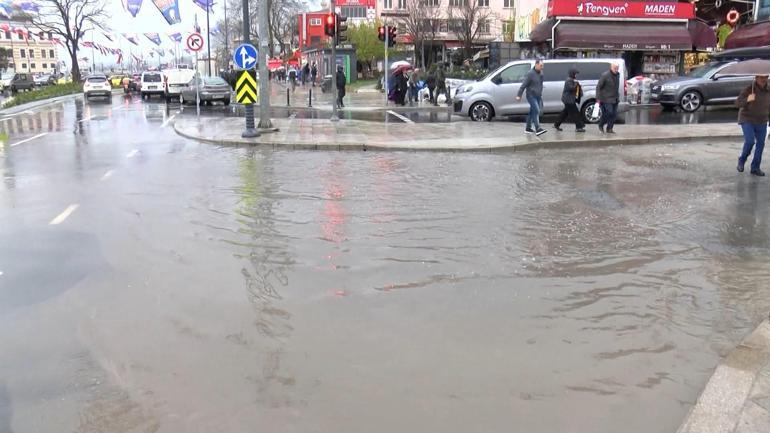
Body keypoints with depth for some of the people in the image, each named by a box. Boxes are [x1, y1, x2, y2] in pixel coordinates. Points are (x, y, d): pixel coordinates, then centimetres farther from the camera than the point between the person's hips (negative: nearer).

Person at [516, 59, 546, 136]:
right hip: (531, 96, -7)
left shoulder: (541, 73, 10)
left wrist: (541, 94, 23)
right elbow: (523, 85, -16)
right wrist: (519, 95, -19)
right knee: (536, 111, -17)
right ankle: (537, 129, -21)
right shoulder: (530, 73, -14)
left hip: (538, 96, 7)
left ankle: (528, 128, 20)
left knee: (532, 112, 12)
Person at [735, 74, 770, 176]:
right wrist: (747, 99, -44)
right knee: (749, 141, -18)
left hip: (761, 122, 5)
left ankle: (755, 168, 13)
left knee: (760, 144, 3)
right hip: (747, 120, -5)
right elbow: (737, 103, -25)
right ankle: (742, 160, 8)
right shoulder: (748, 90, -16)